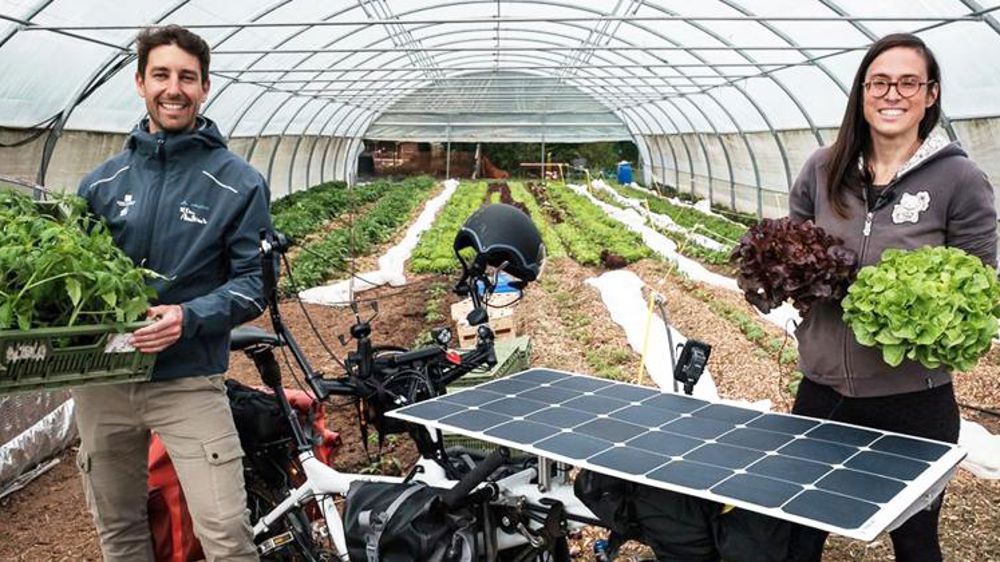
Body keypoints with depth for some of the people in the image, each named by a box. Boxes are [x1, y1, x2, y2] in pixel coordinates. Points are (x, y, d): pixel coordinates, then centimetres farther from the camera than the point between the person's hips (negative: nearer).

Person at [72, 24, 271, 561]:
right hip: (101, 380, 4)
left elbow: (253, 282, -6)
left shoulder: (238, 183, -4)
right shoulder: (102, 181, 7)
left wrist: (191, 316, -22)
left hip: (189, 381, -4)